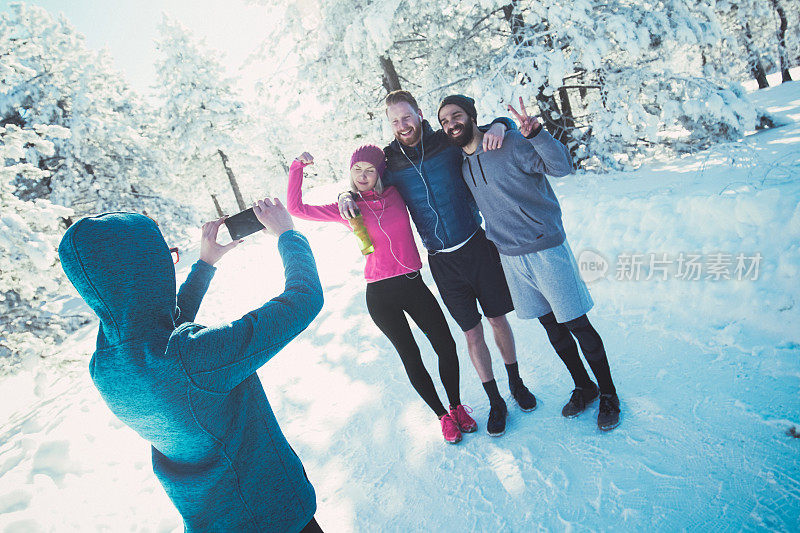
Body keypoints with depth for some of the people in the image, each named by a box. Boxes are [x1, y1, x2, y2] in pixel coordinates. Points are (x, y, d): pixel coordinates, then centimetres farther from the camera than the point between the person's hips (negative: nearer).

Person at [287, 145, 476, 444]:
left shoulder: (395, 194, 4)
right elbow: (296, 208, 1)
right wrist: (297, 169, -6)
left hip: (413, 285, 2)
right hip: (381, 295, -1)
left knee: (446, 347, 4)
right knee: (410, 356, 8)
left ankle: (457, 407, 29)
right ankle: (442, 415, 27)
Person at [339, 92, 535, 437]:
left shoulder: (448, 142, -6)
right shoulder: (390, 162, -2)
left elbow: (503, 121, 5)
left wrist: (497, 127, -18)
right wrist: (347, 196, -7)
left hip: (477, 246, 0)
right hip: (442, 262, 1)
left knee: (497, 319, 13)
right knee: (472, 333, 9)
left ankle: (516, 383, 39)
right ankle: (495, 402, 29)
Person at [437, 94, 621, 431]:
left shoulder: (511, 143, -11)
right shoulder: (463, 166, 8)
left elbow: (562, 166, -20)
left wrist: (536, 134, -33)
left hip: (546, 250, -5)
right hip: (510, 258, 5)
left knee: (578, 325, 4)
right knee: (552, 328, 15)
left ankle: (608, 393, 26)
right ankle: (583, 387, 36)